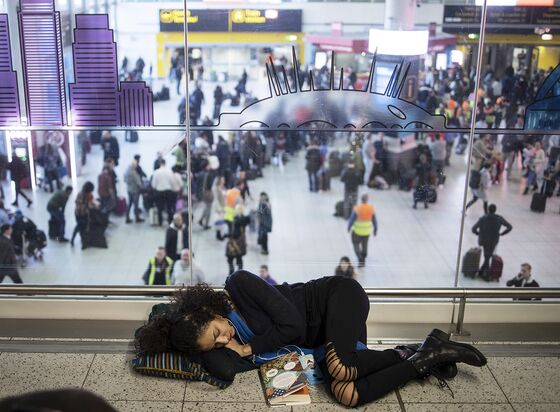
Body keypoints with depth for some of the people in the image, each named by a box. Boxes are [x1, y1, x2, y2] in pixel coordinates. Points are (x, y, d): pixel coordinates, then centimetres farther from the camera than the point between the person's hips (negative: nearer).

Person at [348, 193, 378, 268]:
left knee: (356, 244, 15)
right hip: (367, 231, 3)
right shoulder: (371, 208, -12)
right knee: (364, 245, 22)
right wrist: (375, 230, 11)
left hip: (357, 230, -3)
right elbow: (374, 220, -3)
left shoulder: (357, 208, -22)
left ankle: (361, 260, -1)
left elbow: (352, 219, -14)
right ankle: (363, 260, 36)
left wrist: (349, 227, 4)